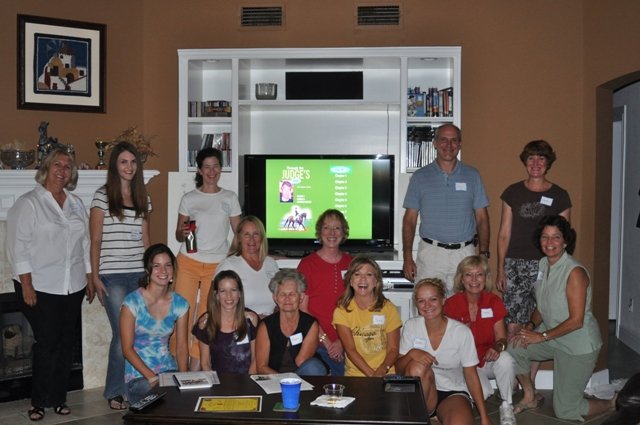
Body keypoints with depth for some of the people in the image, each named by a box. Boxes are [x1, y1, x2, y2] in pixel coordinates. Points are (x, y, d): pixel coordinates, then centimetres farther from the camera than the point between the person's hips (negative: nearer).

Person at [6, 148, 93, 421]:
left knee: (66, 344, 8)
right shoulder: (28, 203, -5)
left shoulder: (76, 204, 13)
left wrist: (89, 278, 12)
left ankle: (58, 398, 21)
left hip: (72, 287, 5)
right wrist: (26, 285, -15)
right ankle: (39, 401, 12)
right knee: (47, 343, -3)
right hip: (40, 287, -5)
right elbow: (18, 247, -10)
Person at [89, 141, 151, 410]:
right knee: (123, 334, -5)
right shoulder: (102, 197, -1)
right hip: (113, 276, -4)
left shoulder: (143, 199, 13)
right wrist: (95, 276, -7)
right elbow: (95, 241, -2)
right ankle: (115, 393, 11)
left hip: (139, 274, 4)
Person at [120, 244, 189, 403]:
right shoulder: (132, 302, -8)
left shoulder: (180, 304, 4)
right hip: (139, 376, -4)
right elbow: (127, 349, -9)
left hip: (169, 371, 4)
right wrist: (152, 378, -17)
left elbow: (182, 347, 6)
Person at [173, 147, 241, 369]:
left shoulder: (230, 198, 7)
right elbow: (178, 235, 10)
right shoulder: (189, 198, 7)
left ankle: (196, 367, 6)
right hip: (189, 262, 0)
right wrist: (183, 233, -12)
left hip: (217, 265, 0)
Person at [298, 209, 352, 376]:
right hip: (315, 343, -2)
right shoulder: (307, 264, 0)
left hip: (346, 343, 2)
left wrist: (342, 341, -3)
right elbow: (302, 309, -3)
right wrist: (325, 340, -9)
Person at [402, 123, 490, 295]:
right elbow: (410, 220, 5)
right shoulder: (420, 177, 5)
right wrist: (407, 258, -3)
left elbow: (482, 218, 9)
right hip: (430, 253, -1)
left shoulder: (472, 176, 8)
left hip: (465, 254, 1)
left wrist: (483, 254, 1)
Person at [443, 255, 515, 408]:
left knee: (505, 359, -33)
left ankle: (507, 407, -9)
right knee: (481, 392, -29)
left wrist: (498, 347, -29)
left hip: (489, 359, 2)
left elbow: (501, 337, -7)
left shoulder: (494, 301, -2)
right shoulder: (451, 304, -8)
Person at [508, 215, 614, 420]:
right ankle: (530, 397, 13)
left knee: (565, 411, -1)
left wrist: (542, 336, -21)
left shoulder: (575, 272, -24)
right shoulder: (544, 264, 1)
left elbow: (576, 321, -25)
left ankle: (613, 403, 24)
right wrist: (530, 326, -8)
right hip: (553, 337, 7)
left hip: (579, 345, -7)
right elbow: (541, 306, 10)